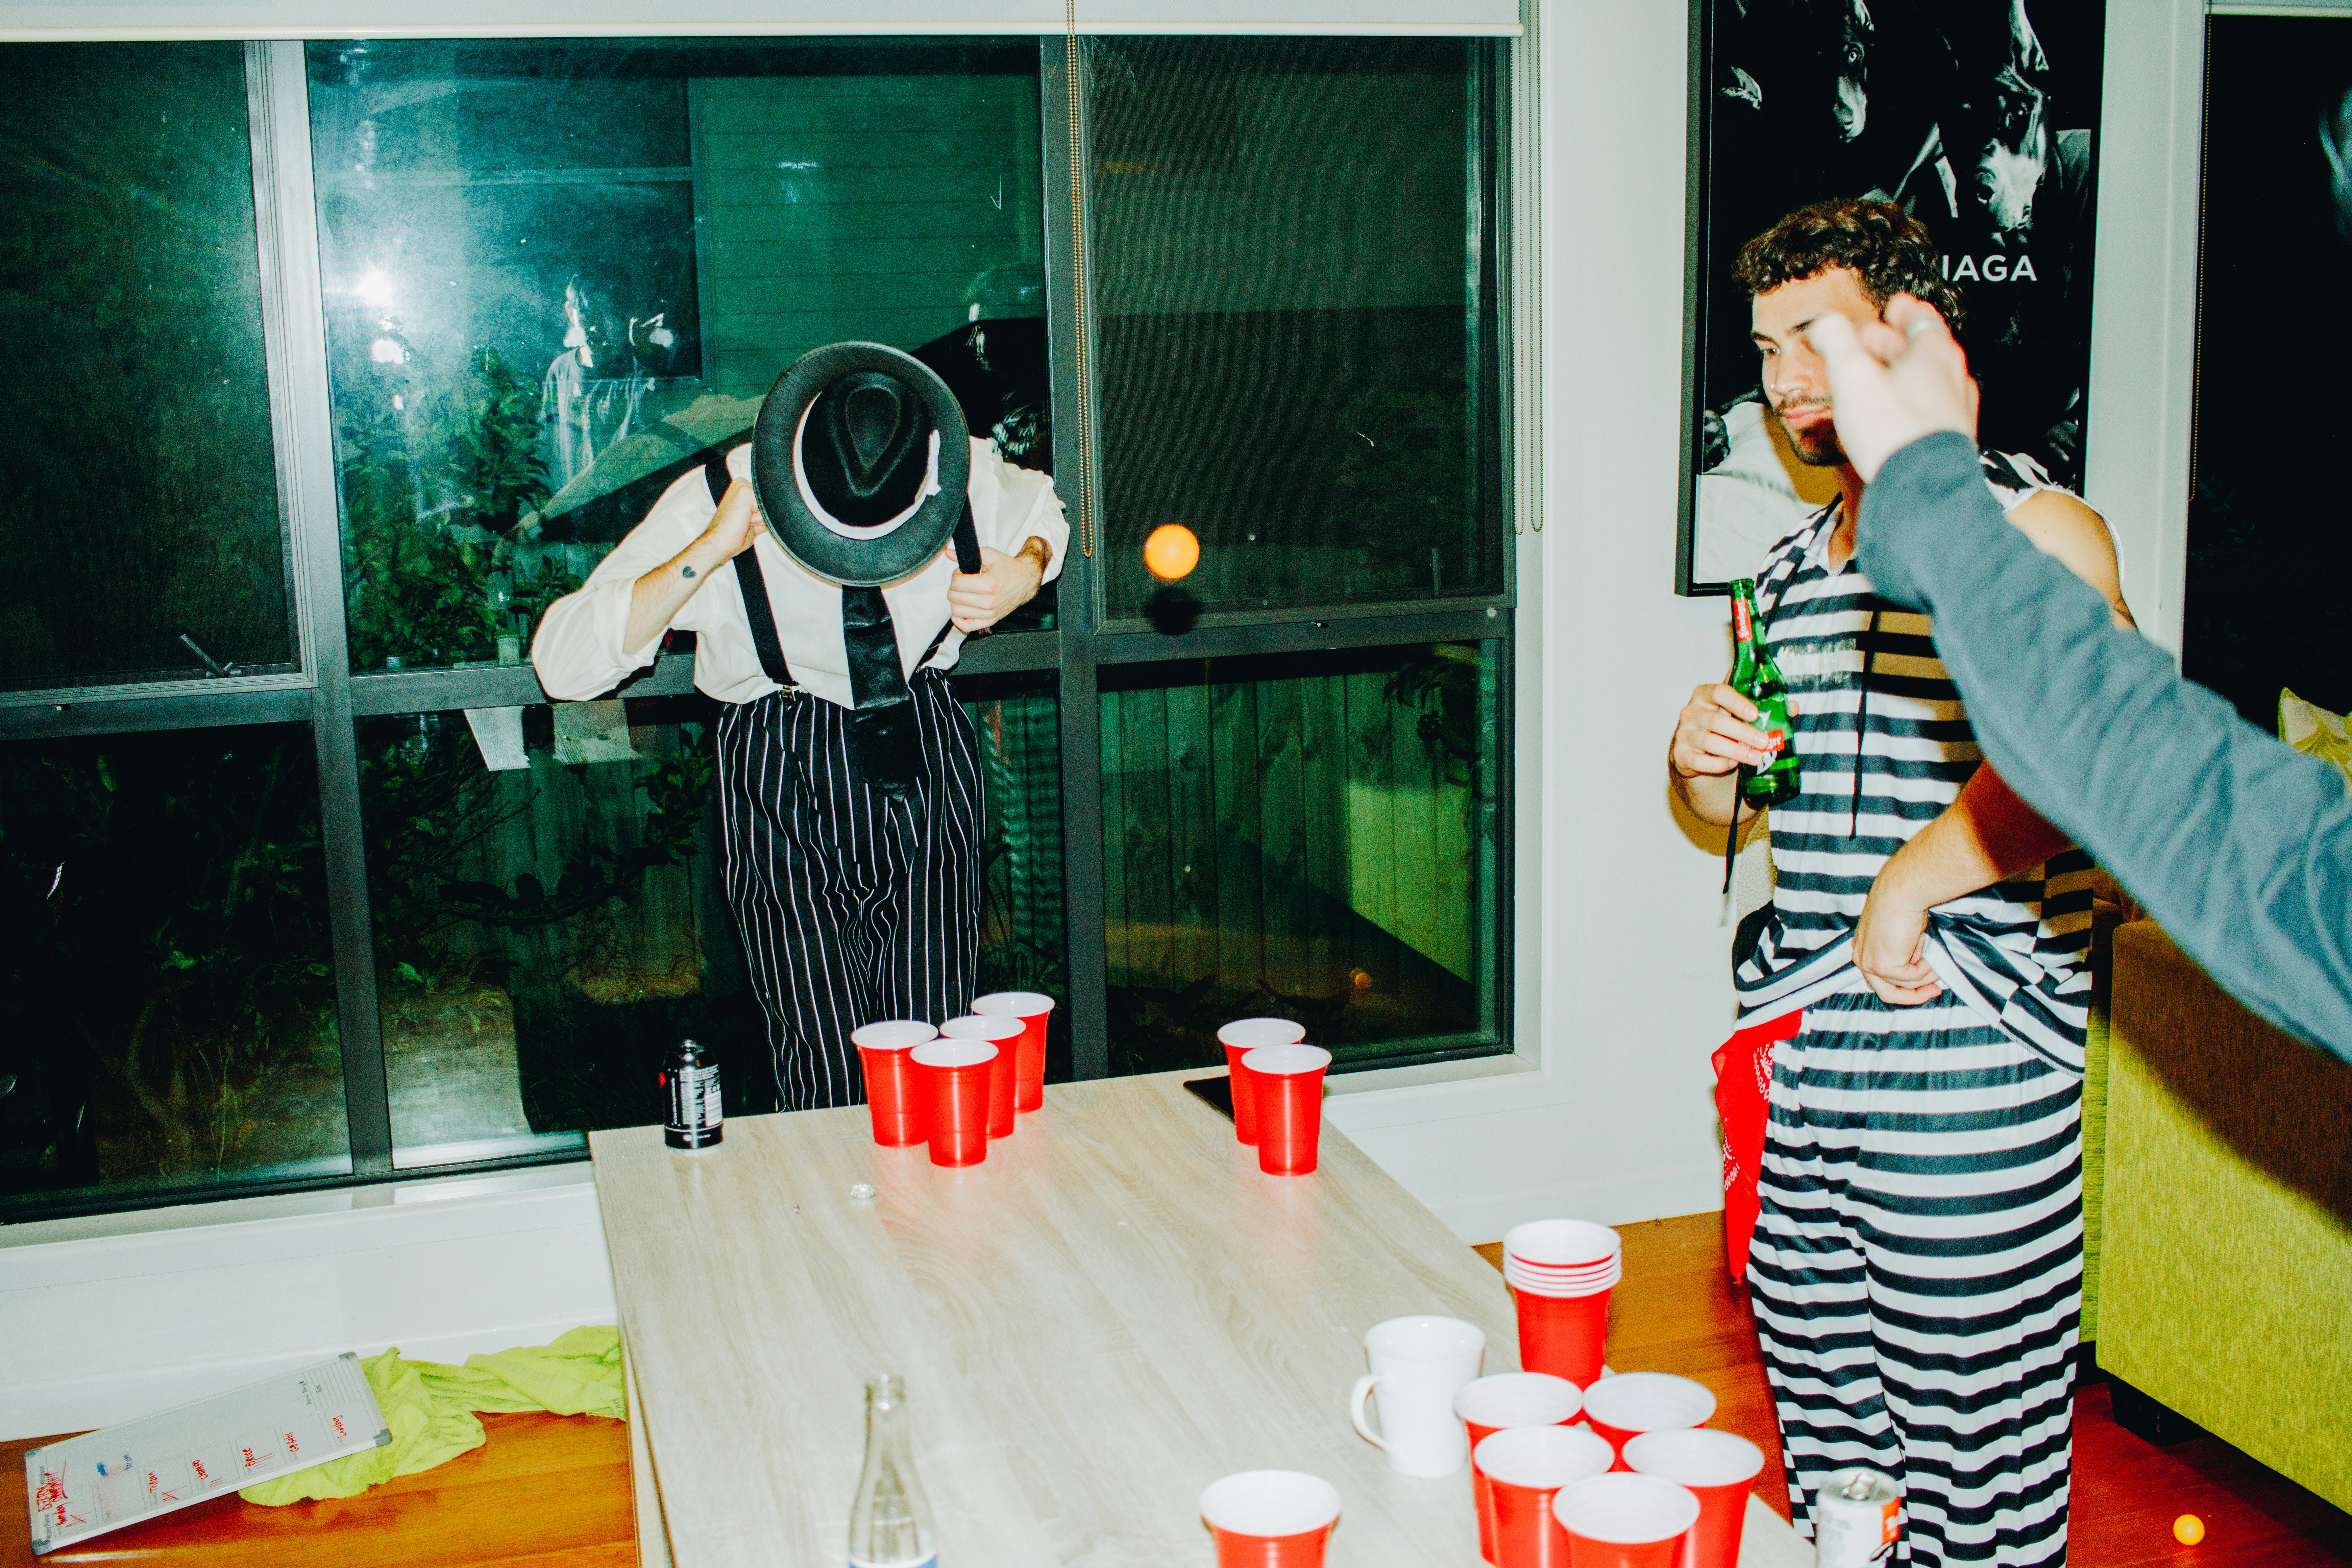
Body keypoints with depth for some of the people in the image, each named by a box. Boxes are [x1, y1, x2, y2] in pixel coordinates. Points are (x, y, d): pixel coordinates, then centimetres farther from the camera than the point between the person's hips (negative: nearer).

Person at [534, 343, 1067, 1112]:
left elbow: (1041, 508, 18)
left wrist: (1029, 570, -6)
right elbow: (563, 665, -20)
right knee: (829, 1082, -7)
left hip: (927, 760, 2)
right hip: (783, 787, -2)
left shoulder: (968, 470, -9)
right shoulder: (714, 499, -16)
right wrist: (706, 555, -30)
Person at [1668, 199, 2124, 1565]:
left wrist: (1908, 886, -20)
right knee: (1821, 1444, 15)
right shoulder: (1791, 571, 16)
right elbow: (1735, 808, 25)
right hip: (1804, 1058, 7)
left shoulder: (2032, 531, -8)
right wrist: (1700, 761, 3)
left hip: (1968, 1058, -7)